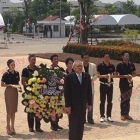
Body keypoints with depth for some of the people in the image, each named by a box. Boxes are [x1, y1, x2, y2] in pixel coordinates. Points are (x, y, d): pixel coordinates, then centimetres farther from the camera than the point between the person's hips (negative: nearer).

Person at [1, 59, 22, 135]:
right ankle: (8, 127, 6)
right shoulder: (6, 74, -9)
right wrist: (10, 85, -19)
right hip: (8, 92, -5)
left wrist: (19, 88, -3)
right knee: (9, 110, -2)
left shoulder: (17, 73, 5)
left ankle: (12, 127, 17)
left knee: (14, 110, 8)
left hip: (15, 92, 5)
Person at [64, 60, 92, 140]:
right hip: (73, 106, -4)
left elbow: (89, 91, 8)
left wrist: (90, 103, 6)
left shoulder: (87, 76, 5)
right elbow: (66, 92, -8)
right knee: (73, 126, 2)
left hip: (83, 105, 4)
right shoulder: (69, 77, -7)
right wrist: (67, 105, -12)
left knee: (81, 126, 8)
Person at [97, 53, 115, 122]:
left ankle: (109, 116, 16)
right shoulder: (100, 66, -5)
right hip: (103, 85, -3)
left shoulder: (112, 66, 5)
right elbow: (97, 75, -4)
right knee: (102, 101, 1)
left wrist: (111, 76, -10)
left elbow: (114, 74, 12)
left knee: (110, 101, 8)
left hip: (110, 84, 3)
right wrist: (103, 76, -20)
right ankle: (102, 116, 9)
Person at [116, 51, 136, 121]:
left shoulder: (131, 65, 8)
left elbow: (134, 73, 14)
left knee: (128, 100, 9)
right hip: (123, 84, -5)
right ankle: (122, 114, 6)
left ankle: (127, 114, 17)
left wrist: (131, 76, -7)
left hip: (130, 84, 5)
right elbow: (117, 75, -9)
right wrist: (125, 76, -19)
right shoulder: (119, 65, -6)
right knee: (123, 99, -1)